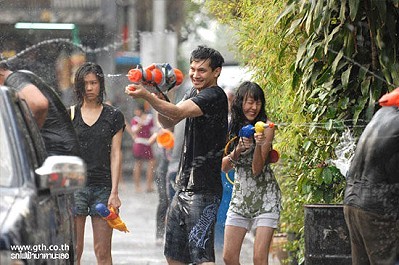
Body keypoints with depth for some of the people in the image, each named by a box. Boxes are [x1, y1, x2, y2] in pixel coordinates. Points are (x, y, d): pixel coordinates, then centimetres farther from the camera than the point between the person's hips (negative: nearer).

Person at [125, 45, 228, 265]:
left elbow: (178, 112, -26)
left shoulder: (215, 96, -13)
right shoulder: (195, 93, 16)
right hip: (184, 187, 10)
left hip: (203, 191, -10)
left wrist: (146, 96, -37)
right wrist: (159, 96, -4)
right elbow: (168, 122, 15)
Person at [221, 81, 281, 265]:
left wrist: (259, 145, -29)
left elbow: (257, 169, -13)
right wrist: (237, 150, -17)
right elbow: (224, 167, 0)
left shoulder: (265, 127, -8)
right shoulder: (231, 128, 4)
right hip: (240, 196, 5)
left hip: (265, 197, -4)